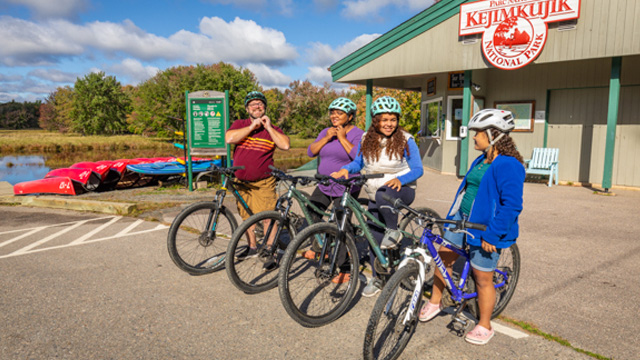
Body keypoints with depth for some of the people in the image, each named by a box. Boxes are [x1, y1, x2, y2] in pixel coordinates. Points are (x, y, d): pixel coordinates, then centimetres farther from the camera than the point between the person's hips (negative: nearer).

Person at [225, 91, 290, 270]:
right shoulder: (240, 124, 6)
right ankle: (252, 247, 30)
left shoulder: (272, 129, 3)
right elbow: (229, 138, -15)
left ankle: (269, 252, 4)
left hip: (263, 182, -3)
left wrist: (268, 127, -12)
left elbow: (285, 145, -15)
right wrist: (252, 126, -12)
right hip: (241, 181, 3)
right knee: (247, 216, 13)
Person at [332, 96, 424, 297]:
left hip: (401, 191, -4)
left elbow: (418, 169, -10)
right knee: (375, 237, 6)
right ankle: (376, 279, 24)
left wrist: (399, 179, -30)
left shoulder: (405, 140, -10)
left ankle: (393, 231, -15)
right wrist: (346, 169, -10)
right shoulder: (366, 139, 2)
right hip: (375, 196, 5)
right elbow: (358, 163, 13)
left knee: (385, 194, -40)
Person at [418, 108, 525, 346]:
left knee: (483, 279, 5)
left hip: (486, 228, -8)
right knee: (443, 257, 14)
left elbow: (512, 206, -23)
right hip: (462, 219, 9)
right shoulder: (481, 160, 10)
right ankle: (434, 302, 35)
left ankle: (484, 327, 25)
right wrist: (454, 214, 22)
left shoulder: (508, 165, -19)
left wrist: (492, 235, -23)